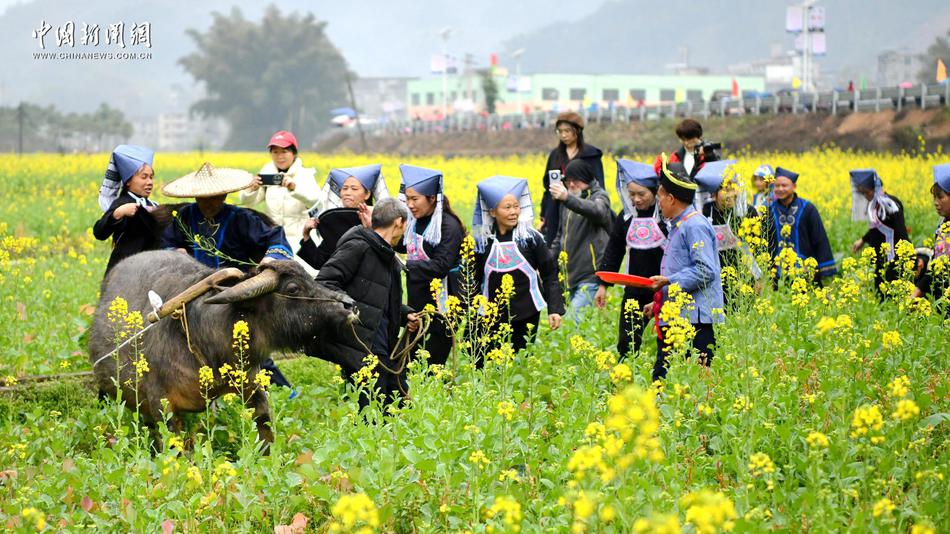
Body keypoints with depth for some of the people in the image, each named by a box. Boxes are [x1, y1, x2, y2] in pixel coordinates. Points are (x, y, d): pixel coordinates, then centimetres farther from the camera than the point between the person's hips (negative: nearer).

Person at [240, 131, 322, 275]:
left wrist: (294, 187, -37)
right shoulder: (267, 174, 9)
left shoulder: (304, 175, 0)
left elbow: (315, 200, -19)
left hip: (297, 238, -3)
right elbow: (247, 202, -2)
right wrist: (252, 188, -25)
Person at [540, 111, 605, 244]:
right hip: (557, 214, 4)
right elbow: (547, 186, 15)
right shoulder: (555, 155, 12)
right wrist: (544, 216, 12)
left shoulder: (591, 155, -1)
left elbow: (599, 187, -1)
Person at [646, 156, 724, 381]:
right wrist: (658, 302, 23)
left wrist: (668, 282, -17)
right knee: (662, 379, 5)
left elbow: (706, 271, -19)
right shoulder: (676, 227, 22)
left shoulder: (695, 226, -10)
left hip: (694, 319, -10)